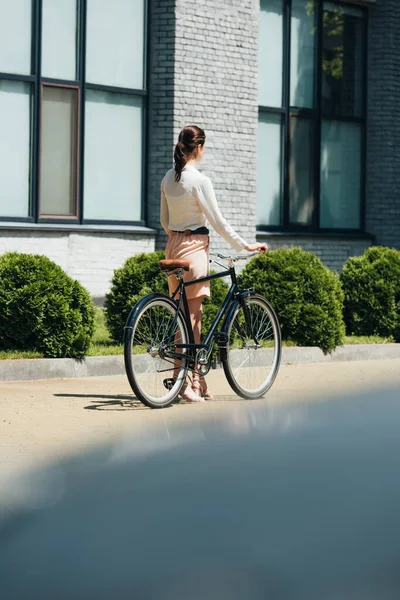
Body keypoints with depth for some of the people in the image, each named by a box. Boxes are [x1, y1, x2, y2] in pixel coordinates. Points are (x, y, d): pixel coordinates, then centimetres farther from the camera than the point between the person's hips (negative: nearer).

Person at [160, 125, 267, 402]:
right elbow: (218, 221, -13)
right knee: (193, 314, -4)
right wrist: (245, 246, -5)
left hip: (174, 245, 8)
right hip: (194, 246, -8)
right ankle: (187, 381, -4)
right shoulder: (199, 181, -14)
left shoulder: (168, 179, 8)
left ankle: (198, 381, 13)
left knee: (184, 314, 9)